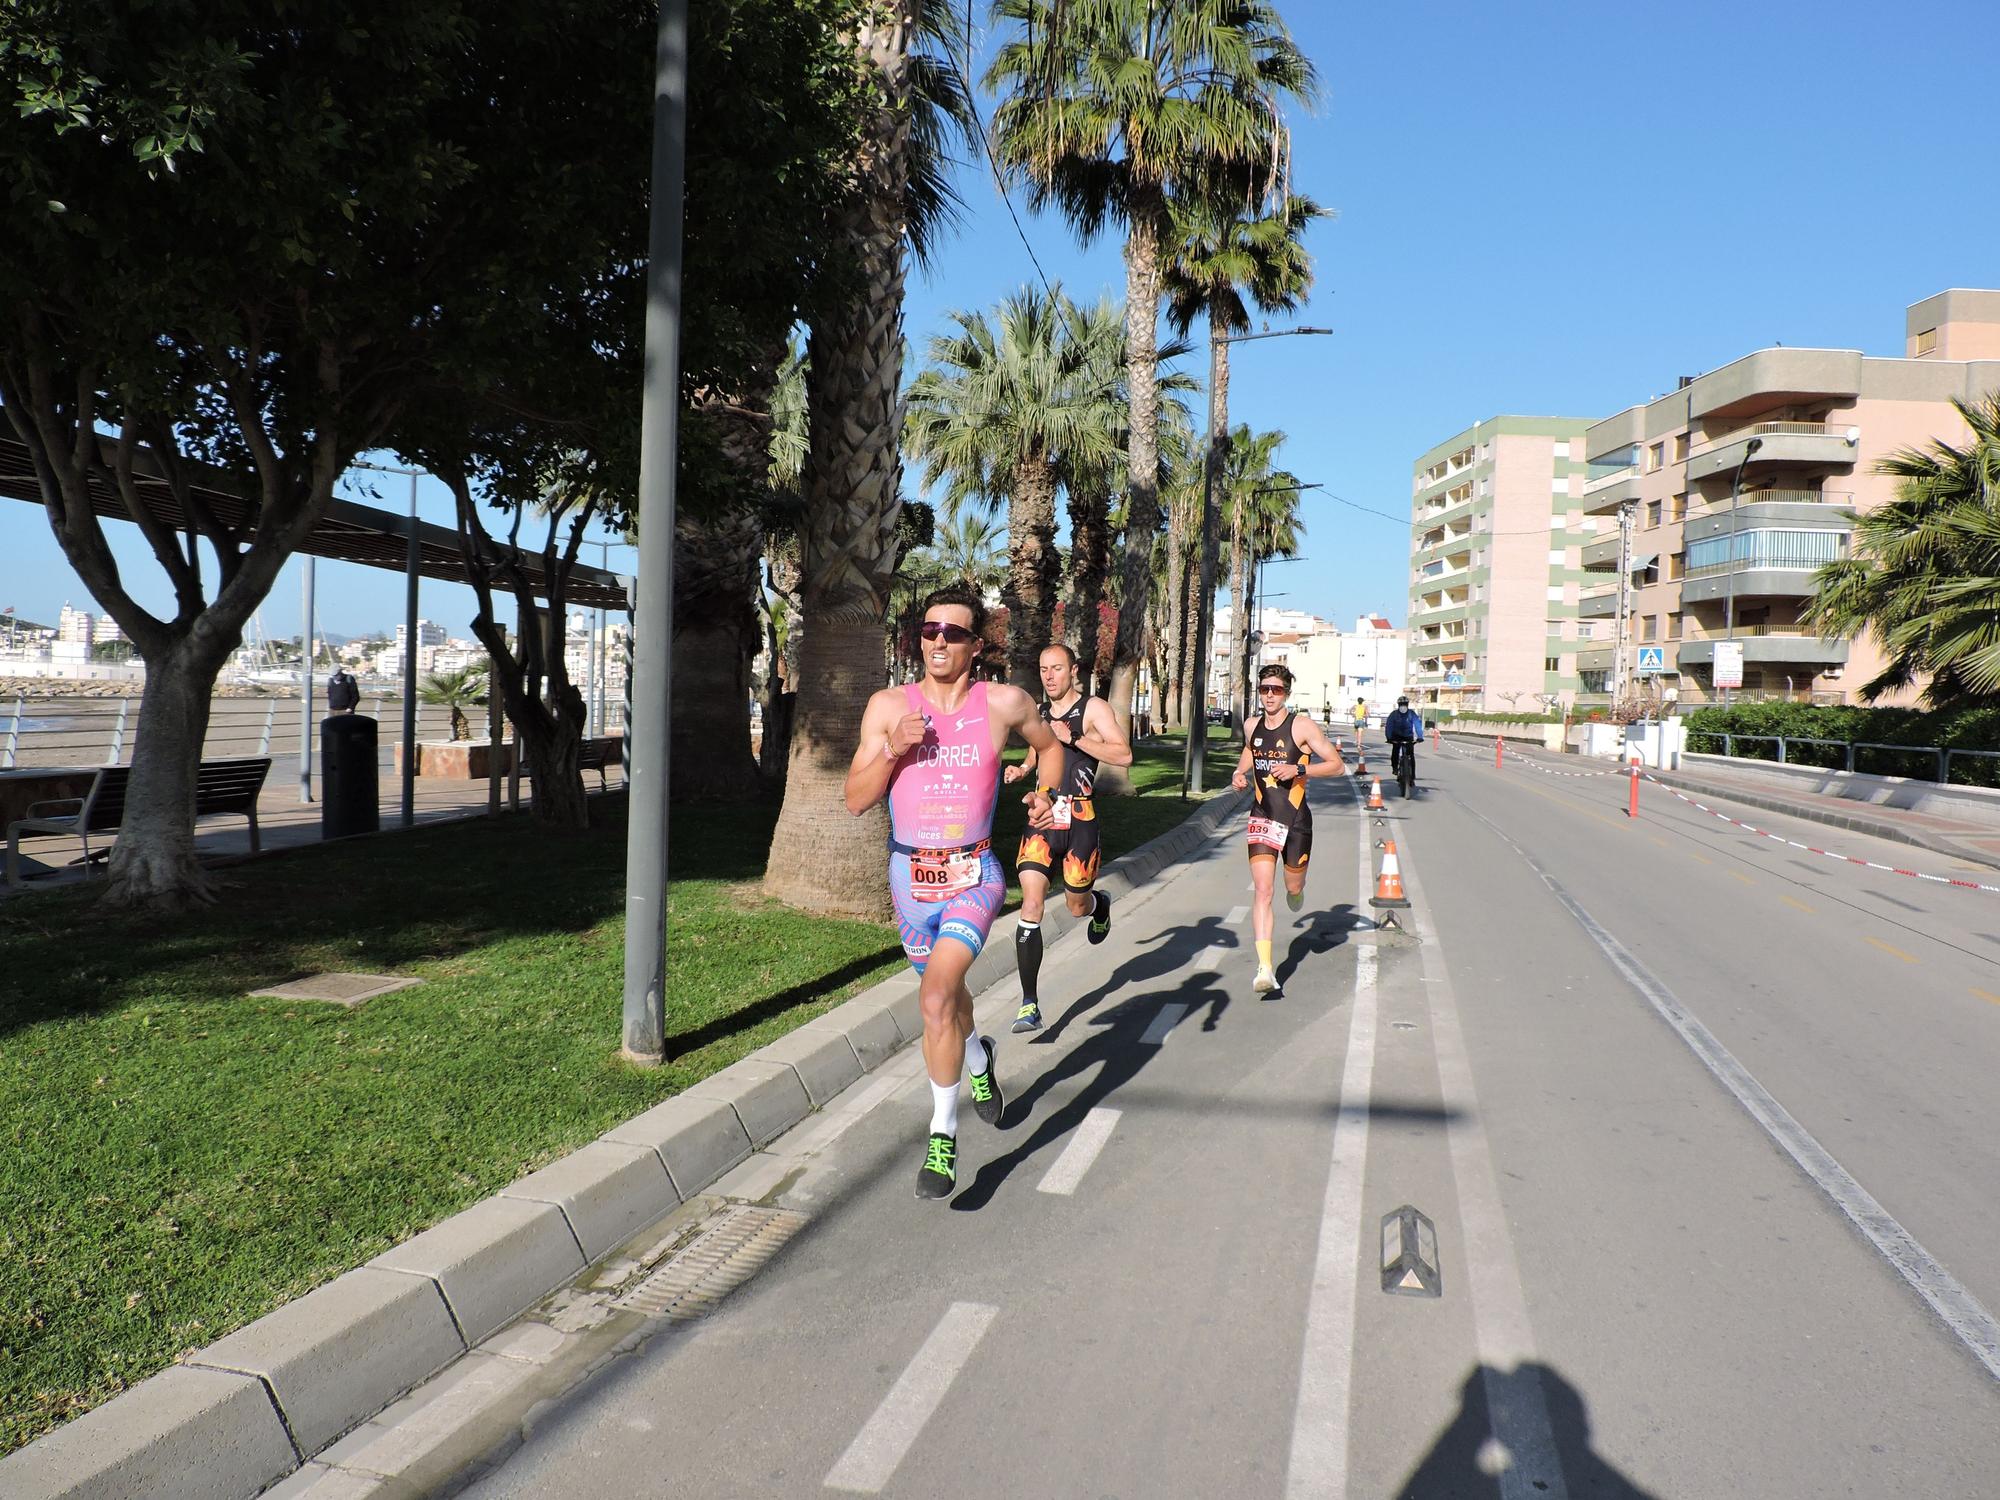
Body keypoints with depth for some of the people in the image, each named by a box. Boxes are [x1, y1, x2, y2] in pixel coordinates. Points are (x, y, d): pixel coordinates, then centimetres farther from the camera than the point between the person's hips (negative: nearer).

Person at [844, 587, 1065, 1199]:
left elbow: (1049, 745, 16)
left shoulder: (1004, 704, -6)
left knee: (936, 995, -22)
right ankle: (977, 1058, 57)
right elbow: (856, 800, -5)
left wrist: (1045, 792, -3)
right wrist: (892, 751, -20)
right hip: (909, 874, 3)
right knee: (945, 991, 23)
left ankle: (943, 1134, -5)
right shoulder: (889, 706, -4)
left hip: (973, 875, -3)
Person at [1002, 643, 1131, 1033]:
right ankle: (1030, 1004, -11)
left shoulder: (1093, 709, -3)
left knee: (1077, 907, 11)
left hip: (1079, 821, -3)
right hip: (1041, 818, 3)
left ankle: (1100, 904, 52)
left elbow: (1124, 755, -15)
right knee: (1031, 906, -12)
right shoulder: (1038, 711, 13)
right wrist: (1021, 769, 11)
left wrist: (1073, 738, -22)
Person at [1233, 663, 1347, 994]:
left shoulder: (1302, 726, -8)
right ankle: (1264, 969, -16)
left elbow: (1338, 766, -9)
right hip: (1262, 818, 2)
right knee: (1263, 890, -11)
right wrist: (1239, 774, 9)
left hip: (1296, 819, -2)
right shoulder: (1252, 726, 6)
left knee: (1293, 886, 14)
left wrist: (1298, 769, -22)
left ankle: (1295, 891, 55)